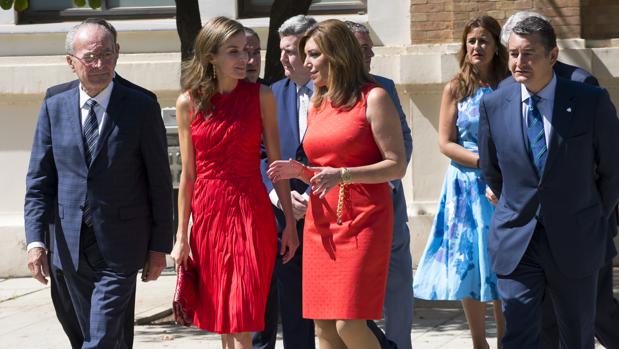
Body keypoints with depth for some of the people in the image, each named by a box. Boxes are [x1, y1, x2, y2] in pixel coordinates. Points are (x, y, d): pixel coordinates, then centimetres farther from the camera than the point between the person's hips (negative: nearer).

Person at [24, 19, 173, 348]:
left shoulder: (142, 107, -5)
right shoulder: (54, 106, 4)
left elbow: (160, 182, -2)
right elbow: (39, 180, 4)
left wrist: (159, 246, -2)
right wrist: (35, 240, -6)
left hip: (119, 246, -4)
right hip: (71, 246, 4)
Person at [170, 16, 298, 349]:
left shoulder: (261, 96, -1)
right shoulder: (189, 103, 1)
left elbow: (276, 164, 2)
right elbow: (188, 174, 5)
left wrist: (290, 222, -1)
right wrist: (181, 236, 4)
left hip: (251, 213, -2)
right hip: (208, 213, 2)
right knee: (222, 321, 10)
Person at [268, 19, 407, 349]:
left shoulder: (373, 98, -5)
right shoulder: (317, 105, 15)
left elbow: (396, 166, -10)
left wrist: (342, 175, -21)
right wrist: (300, 171, 3)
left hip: (363, 221, -7)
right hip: (321, 222, 7)